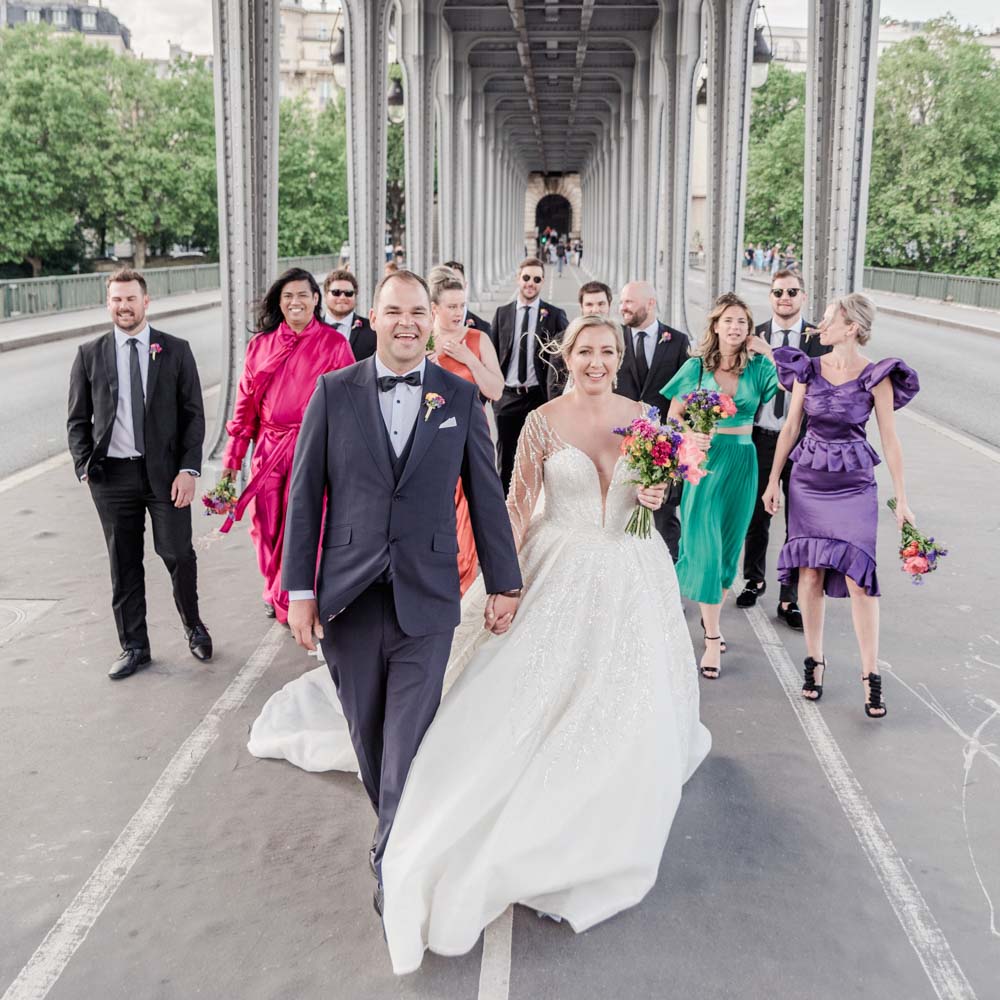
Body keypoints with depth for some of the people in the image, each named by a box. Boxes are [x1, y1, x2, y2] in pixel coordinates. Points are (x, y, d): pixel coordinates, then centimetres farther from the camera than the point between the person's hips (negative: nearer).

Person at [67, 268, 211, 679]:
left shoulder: (175, 351, 2)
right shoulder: (90, 354, 5)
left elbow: (193, 414, 1)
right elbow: (77, 420, 9)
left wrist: (188, 469, -8)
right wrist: (85, 468, -1)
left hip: (165, 472, -1)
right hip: (112, 475, 2)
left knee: (177, 554, -2)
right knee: (124, 565, 8)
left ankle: (193, 625, 25)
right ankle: (134, 646, 21)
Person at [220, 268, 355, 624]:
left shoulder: (334, 344, -1)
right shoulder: (261, 344, 8)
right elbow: (245, 401, 10)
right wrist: (233, 453, 7)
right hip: (268, 448, 3)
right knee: (267, 526, 9)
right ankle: (276, 592, 32)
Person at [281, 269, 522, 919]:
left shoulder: (460, 396, 1)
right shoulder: (335, 392, 0)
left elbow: (486, 494, 5)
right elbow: (305, 494, 1)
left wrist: (504, 581, 6)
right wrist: (299, 588, -2)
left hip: (426, 599, -1)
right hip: (348, 597, 1)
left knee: (409, 742, -2)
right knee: (370, 737, 15)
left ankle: (394, 865, 15)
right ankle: (399, 833, 39)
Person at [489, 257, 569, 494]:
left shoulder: (555, 315, 1)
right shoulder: (502, 313, 7)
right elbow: (492, 354, 9)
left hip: (540, 397, -2)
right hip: (508, 396, 2)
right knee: (506, 460, 8)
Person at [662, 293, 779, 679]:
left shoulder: (759, 367, 4)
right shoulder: (696, 367, 1)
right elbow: (673, 416, 4)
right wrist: (690, 437, -14)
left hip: (741, 462, 2)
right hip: (705, 459, -2)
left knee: (729, 546, 11)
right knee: (704, 544, -7)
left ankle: (711, 615, 32)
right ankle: (712, 637, -1)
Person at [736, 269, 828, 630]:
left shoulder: (818, 338, -2)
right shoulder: (754, 336, 3)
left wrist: (771, 354, -21)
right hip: (760, 439, 2)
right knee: (756, 516, 15)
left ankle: (789, 599, 14)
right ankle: (755, 579, 36)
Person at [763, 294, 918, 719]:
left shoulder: (875, 377, -8)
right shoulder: (809, 369, 1)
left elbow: (890, 440, -6)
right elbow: (790, 428, 7)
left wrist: (901, 500, -7)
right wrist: (773, 481, 8)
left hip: (854, 485, -3)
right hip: (807, 481, 3)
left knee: (857, 576, -7)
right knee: (810, 574, 5)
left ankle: (871, 675, 4)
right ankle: (815, 661, 20)